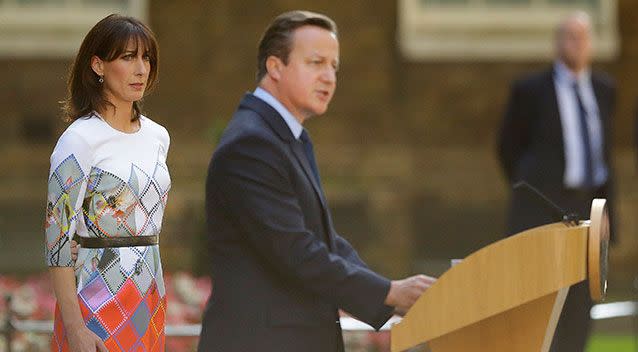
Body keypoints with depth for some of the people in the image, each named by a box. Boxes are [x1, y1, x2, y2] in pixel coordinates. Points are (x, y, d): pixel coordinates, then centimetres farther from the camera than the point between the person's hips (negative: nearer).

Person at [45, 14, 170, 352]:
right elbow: (57, 236, -13)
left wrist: (156, 304, 17)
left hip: (150, 295, 6)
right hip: (99, 296, -6)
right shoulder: (79, 140, -11)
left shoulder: (157, 136, 10)